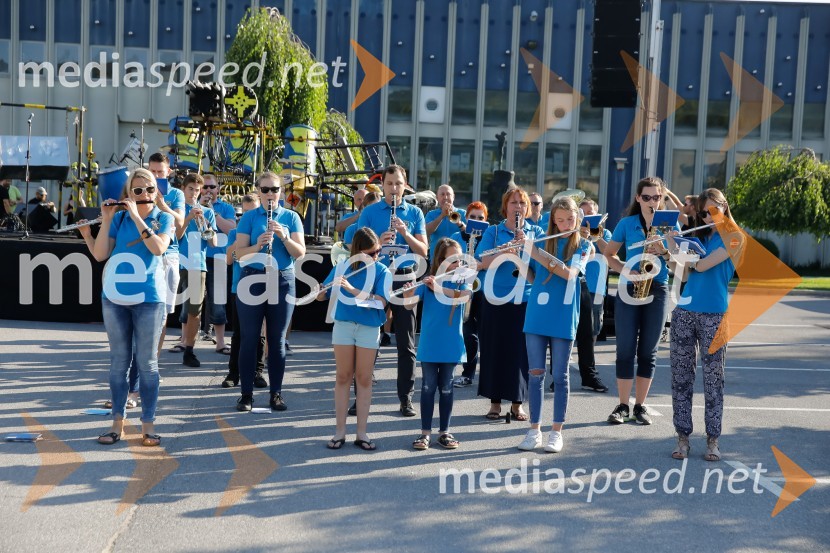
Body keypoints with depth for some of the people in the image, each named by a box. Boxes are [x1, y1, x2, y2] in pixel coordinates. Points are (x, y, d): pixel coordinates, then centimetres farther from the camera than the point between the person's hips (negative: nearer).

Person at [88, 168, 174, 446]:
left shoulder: (163, 218, 2)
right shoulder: (119, 218, 7)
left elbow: (158, 248, -17)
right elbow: (100, 255, -1)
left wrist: (136, 216, -17)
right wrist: (106, 219, -8)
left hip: (148, 299, -3)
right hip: (115, 297, 3)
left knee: (147, 363, 1)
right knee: (119, 361, 8)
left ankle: (148, 425, 7)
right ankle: (118, 423, 15)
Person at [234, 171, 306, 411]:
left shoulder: (291, 217, 6)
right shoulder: (249, 217, 3)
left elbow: (300, 253, -2)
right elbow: (240, 253, -2)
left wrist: (284, 237, -18)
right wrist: (258, 245, -20)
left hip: (283, 281, 1)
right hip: (252, 280, -1)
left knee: (277, 340, 5)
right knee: (250, 339, 2)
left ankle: (276, 393, 12)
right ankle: (247, 393, 9)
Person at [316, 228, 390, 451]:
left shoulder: (381, 271, -4)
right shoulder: (341, 268, 1)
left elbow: (381, 302, -16)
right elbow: (321, 296, 5)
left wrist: (352, 289, -24)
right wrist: (325, 289, -18)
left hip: (369, 328, -1)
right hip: (343, 325, 1)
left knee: (364, 379, 4)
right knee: (343, 377, 6)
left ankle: (361, 433, 11)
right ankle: (339, 431, 12)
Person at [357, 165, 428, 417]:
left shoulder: (414, 213, 7)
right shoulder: (370, 212, 4)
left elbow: (423, 251, 1)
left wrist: (405, 233, -15)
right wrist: (379, 242, -18)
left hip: (404, 278, 1)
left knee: (406, 342, 3)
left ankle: (406, 398, 9)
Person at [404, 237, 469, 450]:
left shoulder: (462, 280, 1)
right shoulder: (428, 281, -2)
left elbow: (463, 296, -21)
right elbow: (410, 304, -10)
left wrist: (438, 288, -32)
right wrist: (408, 293, -32)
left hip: (451, 345, 1)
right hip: (429, 344, -1)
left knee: (446, 388, 8)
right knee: (428, 387, 4)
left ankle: (444, 432, 16)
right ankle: (425, 432, 9)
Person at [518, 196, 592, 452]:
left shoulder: (583, 245, 1)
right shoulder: (543, 242, 9)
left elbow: (569, 272, -16)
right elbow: (531, 275, 10)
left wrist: (535, 252, -20)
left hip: (563, 318, -2)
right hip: (537, 315, 3)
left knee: (560, 376, 3)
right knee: (536, 373, 4)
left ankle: (557, 432, 11)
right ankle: (534, 430, 12)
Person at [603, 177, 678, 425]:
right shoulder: (626, 224, 3)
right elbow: (608, 255, 8)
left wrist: (663, 250, -17)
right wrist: (626, 270, -9)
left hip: (657, 291, 1)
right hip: (628, 289, -1)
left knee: (648, 351, 5)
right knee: (626, 350, -1)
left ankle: (640, 405, 13)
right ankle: (622, 406, 7)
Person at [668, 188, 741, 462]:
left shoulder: (734, 238, -3)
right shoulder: (697, 236, 14)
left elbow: (701, 265, -13)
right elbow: (684, 275, 10)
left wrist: (676, 245, -1)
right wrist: (673, 248, -2)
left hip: (713, 316, -5)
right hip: (685, 313, 5)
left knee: (713, 378, 1)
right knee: (681, 376, 4)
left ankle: (713, 440, 8)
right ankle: (683, 437, 11)